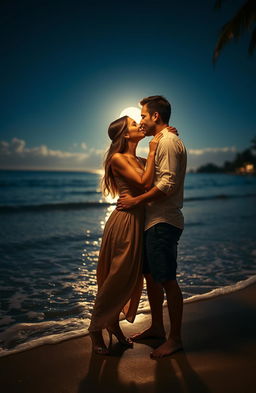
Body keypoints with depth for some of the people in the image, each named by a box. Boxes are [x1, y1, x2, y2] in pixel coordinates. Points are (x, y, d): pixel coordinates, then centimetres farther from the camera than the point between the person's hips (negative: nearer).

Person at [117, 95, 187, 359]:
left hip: (163, 223, -11)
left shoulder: (169, 142, -12)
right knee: (151, 276, 17)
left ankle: (175, 339, 12)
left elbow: (168, 184, -22)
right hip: (154, 221, 11)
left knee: (167, 280, -2)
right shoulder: (161, 142, 21)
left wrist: (136, 201, -19)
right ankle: (157, 327, 31)